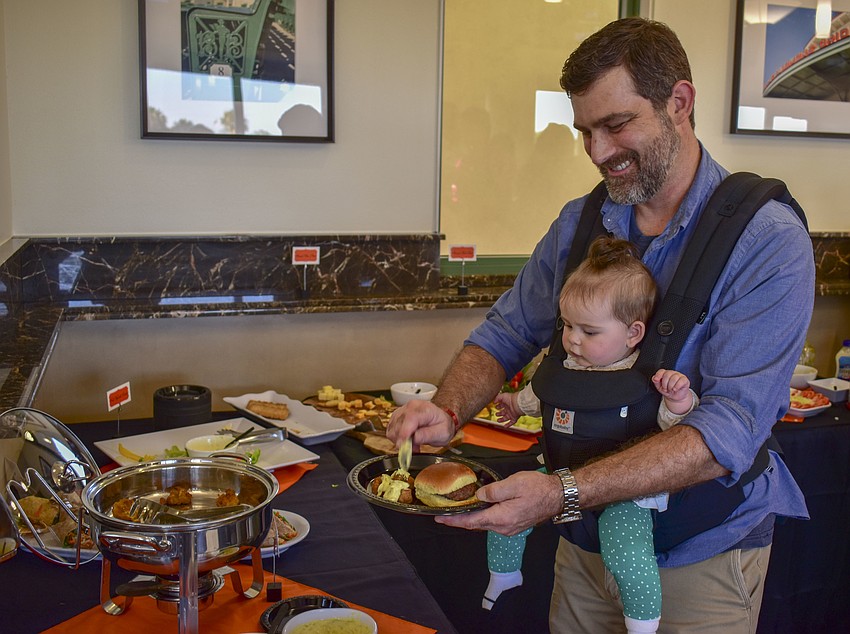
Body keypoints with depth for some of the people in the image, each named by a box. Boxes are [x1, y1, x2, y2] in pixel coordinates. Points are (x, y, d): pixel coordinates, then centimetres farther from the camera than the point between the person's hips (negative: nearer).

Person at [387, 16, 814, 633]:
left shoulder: (770, 242, -19)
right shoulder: (577, 223, -2)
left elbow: (731, 429, -27)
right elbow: (505, 334, 4)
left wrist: (564, 493, -36)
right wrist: (448, 411, -17)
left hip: (700, 558, -4)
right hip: (585, 541, 4)